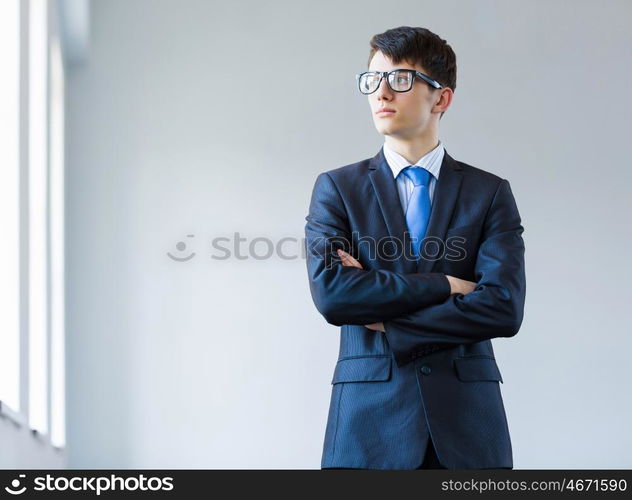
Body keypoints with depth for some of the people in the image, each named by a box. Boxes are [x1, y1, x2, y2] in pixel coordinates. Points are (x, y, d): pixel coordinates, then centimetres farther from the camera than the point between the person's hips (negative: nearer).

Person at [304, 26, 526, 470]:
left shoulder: (491, 192, 5)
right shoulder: (336, 188, 6)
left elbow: (504, 308, -8)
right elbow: (330, 292, -10)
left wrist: (386, 322, -9)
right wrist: (444, 285, -10)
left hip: (467, 421, 0)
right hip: (369, 419, 0)